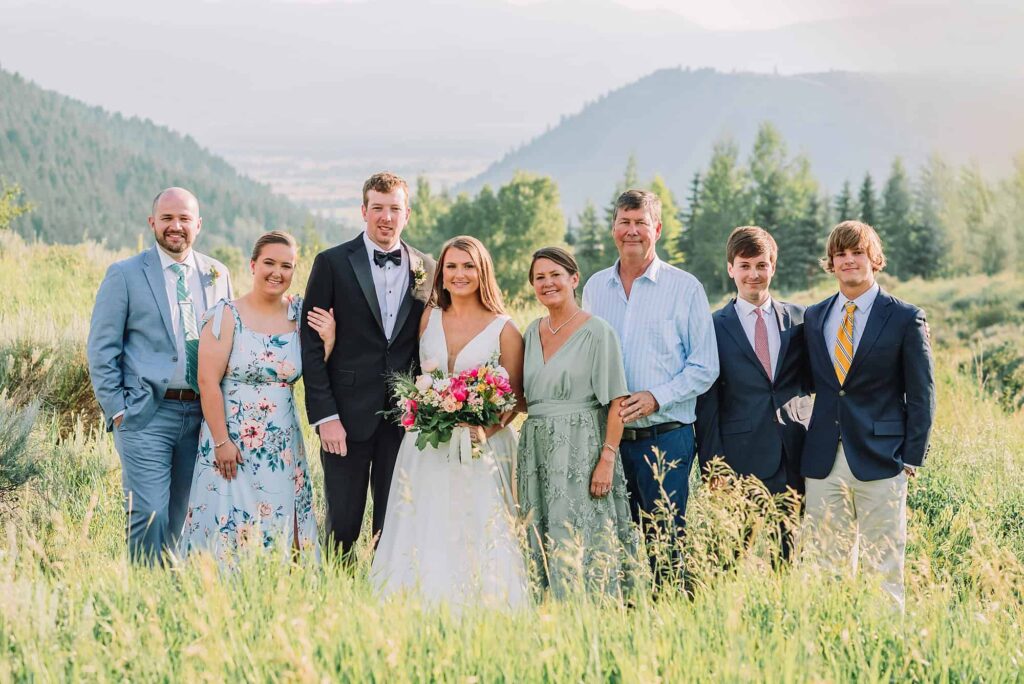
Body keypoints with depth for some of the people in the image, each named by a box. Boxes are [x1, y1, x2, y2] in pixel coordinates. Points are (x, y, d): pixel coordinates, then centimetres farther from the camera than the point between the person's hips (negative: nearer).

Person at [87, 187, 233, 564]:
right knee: (149, 514, -10)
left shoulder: (218, 275, 11)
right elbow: (101, 349, -1)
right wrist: (117, 410, -7)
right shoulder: (124, 275, 0)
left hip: (201, 413, 4)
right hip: (146, 415, -4)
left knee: (183, 515, 8)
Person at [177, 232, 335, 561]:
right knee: (231, 526, -1)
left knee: (279, 527, 9)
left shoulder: (300, 314, 5)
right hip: (233, 442, -4)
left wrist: (328, 340, -11)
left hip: (283, 445, 5)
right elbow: (208, 381, -12)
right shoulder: (227, 315, -8)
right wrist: (221, 441, -15)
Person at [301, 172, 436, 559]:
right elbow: (312, 343, -3)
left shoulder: (425, 269, 8)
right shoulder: (332, 264, -1)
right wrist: (324, 415, -10)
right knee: (342, 524, 2)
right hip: (347, 415, -3)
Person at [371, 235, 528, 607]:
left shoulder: (504, 330, -1)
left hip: (480, 449, -3)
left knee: (477, 541, -6)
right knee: (424, 538, 1)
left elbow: (514, 398, 1)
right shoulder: (428, 319, 8)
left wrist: (487, 430, -16)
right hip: (427, 448, 3)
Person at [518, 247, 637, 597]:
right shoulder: (533, 333, 13)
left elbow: (616, 402, -10)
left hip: (581, 450, -6)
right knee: (542, 546, 6)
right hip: (537, 451, 6)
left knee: (580, 548, -8)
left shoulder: (597, 332, -6)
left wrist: (607, 459, -17)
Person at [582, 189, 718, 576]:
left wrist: (656, 397, -14)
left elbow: (705, 367, -1)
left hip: (664, 438, -3)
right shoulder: (594, 288, 12)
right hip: (607, 437, 4)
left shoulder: (685, 288, 0)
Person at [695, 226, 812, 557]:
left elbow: (812, 380, 16)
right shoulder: (714, 327, 2)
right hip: (741, 461, -2)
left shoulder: (799, 319, 9)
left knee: (789, 552, 6)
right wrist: (712, 467, -5)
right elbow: (707, 405, 1)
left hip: (794, 458, 3)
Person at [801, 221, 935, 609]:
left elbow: (921, 394, 1)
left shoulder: (905, 319, 0)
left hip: (880, 460, -4)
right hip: (824, 461, 4)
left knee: (884, 569, 0)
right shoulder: (814, 318, 12)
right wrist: (812, 444, 6)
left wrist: (912, 458, -5)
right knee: (828, 567, 6)